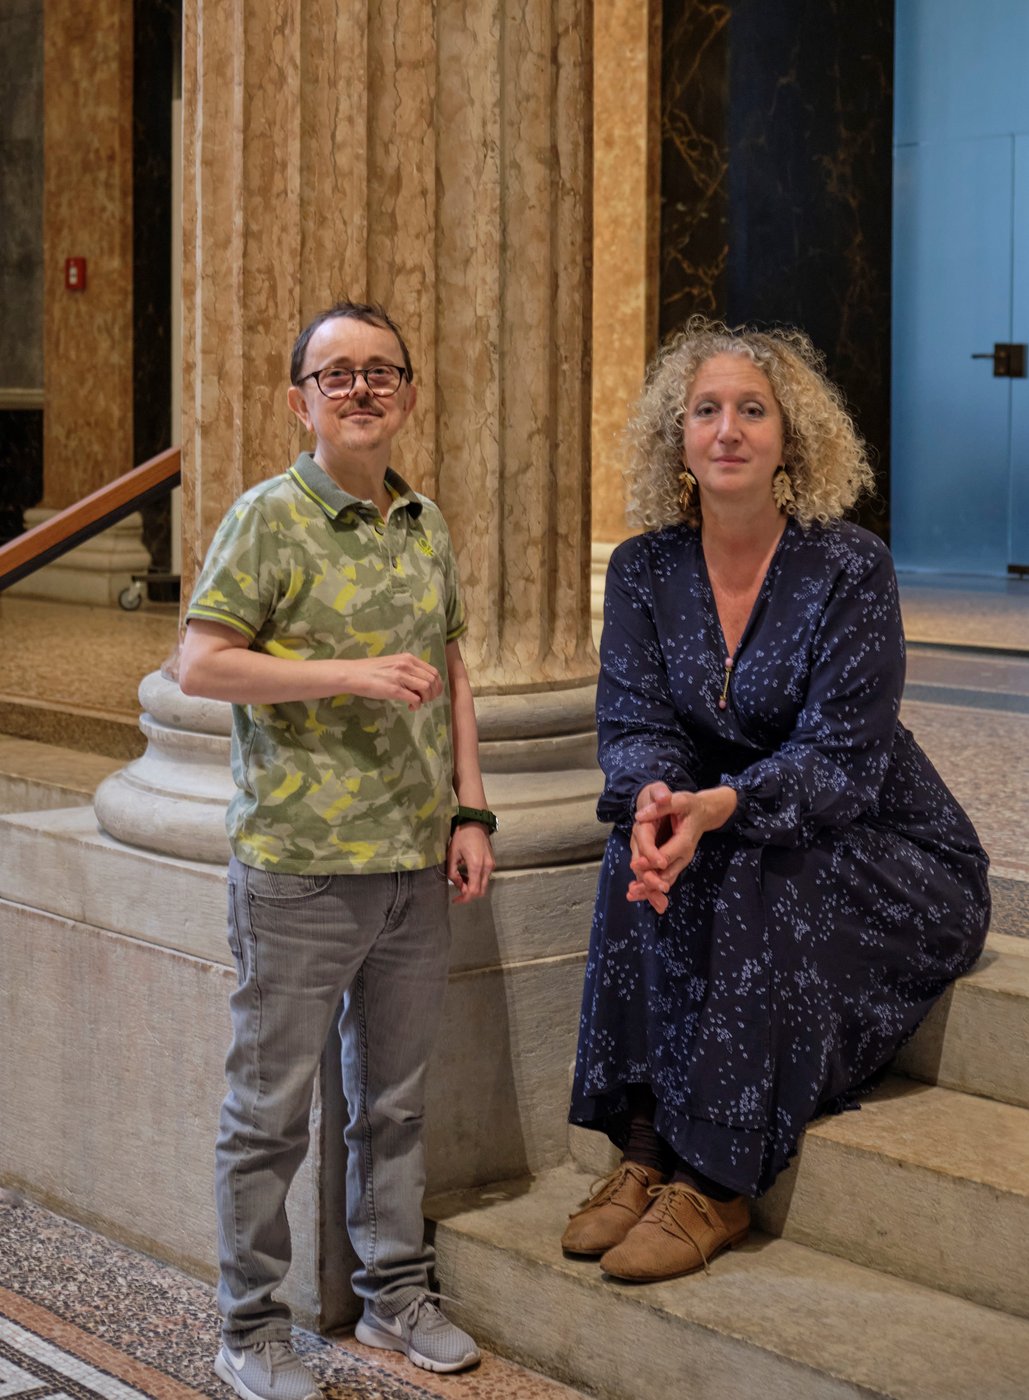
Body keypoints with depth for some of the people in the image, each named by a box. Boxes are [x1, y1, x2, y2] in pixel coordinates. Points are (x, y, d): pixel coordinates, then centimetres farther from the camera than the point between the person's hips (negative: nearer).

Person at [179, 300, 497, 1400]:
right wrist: (352, 672, -19)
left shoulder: (427, 524, 10)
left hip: (414, 861, 6)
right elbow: (200, 665, -12)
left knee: (395, 1095, 17)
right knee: (270, 1106, 4)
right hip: (297, 865, -6)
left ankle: (394, 1290, 32)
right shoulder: (270, 517, -8)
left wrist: (470, 810, 10)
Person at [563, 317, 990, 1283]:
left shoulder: (849, 568, -16)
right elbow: (634, 722, -8)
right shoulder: (645, 568, -1)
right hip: (738, 844, 4)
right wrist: (654, 799, -32)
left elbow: (840, 759, -22)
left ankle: (715, 1186, -26)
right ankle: (646, 1148, -19)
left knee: (763, 885, -32)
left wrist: (721, 806, -40)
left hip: (890, 854, -4)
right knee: (645, 857, -25)